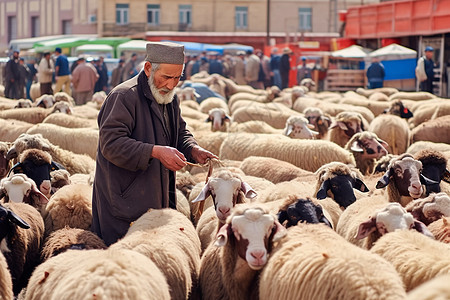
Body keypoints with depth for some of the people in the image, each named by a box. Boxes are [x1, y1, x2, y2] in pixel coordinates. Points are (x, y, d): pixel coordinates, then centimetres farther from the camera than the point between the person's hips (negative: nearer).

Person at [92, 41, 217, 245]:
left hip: (157, 199, 8)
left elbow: (180, 133, 26)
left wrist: (193, 150, 2)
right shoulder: (123, 97, -15)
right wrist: (155, 152, -31)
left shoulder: (170, 99, 13)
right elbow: (110, 144, -23)